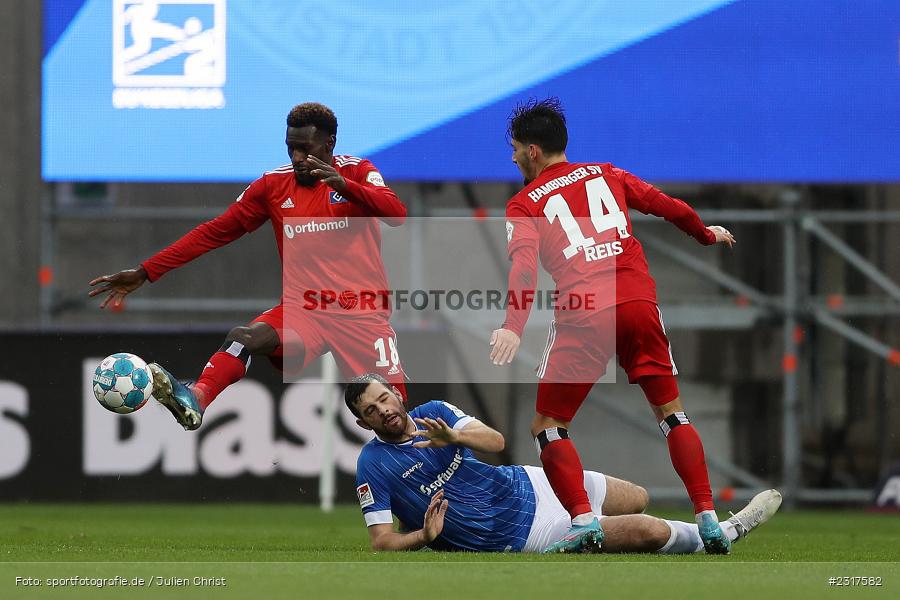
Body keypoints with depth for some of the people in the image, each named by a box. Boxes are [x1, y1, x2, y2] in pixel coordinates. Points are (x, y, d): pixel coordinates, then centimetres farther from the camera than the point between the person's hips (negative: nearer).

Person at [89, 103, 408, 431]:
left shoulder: (356, 172, 2)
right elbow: (214, 232, 8)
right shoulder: (273, 185, 8)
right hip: (302, 310, 1)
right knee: (243, 338, -29)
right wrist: (145, 272, 2)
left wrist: (343, 185, -32)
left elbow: (397, 213, -15)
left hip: (363, 315, -1)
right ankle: (195, 400, -53)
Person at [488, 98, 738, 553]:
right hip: (638, 301, 3)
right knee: (670, 411, 17)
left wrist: (513, 326, -23)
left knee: (548, 425, 10)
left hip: (582, 313, -3)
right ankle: (708, 518, 7)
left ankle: (583, 520, -7)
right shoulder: (605, 175, 20)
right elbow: (669, 207, 26)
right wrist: (706, 234, 47)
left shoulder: (524, 204, 9)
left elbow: (524, 261, -9)